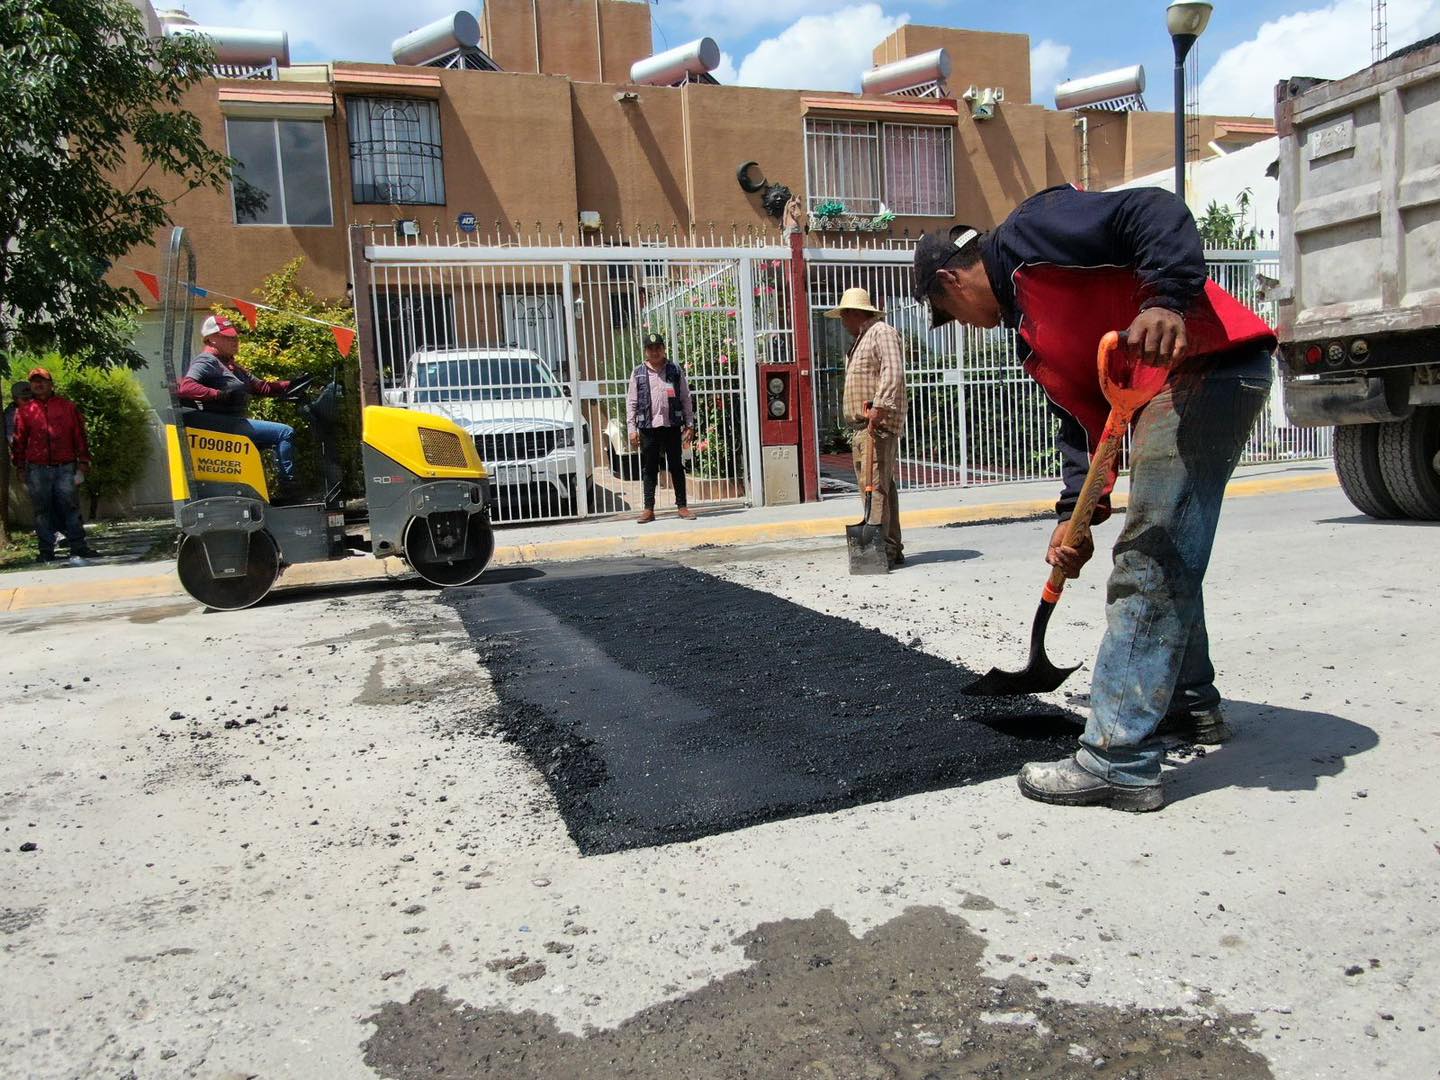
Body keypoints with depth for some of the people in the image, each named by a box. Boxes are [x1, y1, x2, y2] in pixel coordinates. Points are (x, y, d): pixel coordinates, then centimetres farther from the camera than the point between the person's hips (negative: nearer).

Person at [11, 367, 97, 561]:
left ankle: (78, 547, 2)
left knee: (70, 507, -2)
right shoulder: (24, 410, 10)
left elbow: (79, 436, 7)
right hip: (37, 469, 1)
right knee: (42, 510, 4)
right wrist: (21, 470, 8)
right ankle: (46, 551, 9)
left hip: (65, 467, -1)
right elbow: (18, 442, 12)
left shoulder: (67, 406, 8)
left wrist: (82, 465, 1)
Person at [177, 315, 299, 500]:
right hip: (224, 425, -11)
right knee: (285, 433, -16)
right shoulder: (206, 362, -6)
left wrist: (291, 385, 12)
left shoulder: (229, 365, 24)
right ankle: (289, 488, -15)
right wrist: (218, 395, -32)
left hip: (235, 424, 11)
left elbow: (259, 386, 23)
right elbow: (184, 387, -23)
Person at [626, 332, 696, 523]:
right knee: (649, 469, 4)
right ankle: (649, 509, 8)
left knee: (676, 466, 5)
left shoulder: (675, 370, 7)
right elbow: (631, 403, 5)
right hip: (648, 427, 0)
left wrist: (689, 424, 2)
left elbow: (686, 399, 8)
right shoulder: (638, 373, 6)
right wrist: (632, 428, -3)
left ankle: (682, 506, 11)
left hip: (672, 425, 0)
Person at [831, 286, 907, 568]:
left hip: (879, 424, -10)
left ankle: (881, 548, -18)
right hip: (862, 426, 10)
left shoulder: (882, 332, -5)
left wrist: (878, 408, -28)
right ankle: (893, 549, 14)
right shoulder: (861, 339, 26)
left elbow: (893, 373, -20)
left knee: (875, 486, -16)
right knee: (883, 486, 10)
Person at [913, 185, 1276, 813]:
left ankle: (1120, 763, -10)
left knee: (1147, 565, -13)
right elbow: (1082, 417, 17)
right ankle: (1190, 707, 37)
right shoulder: (1028, 324, 23)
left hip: (1209, 365, -10)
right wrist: (1077, 513, 7)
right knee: (1165, 558, 19)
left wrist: (1167, 302, -31)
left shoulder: (1030, 232, -3)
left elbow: (1154, 213, -16)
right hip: (1169, 387, 10)